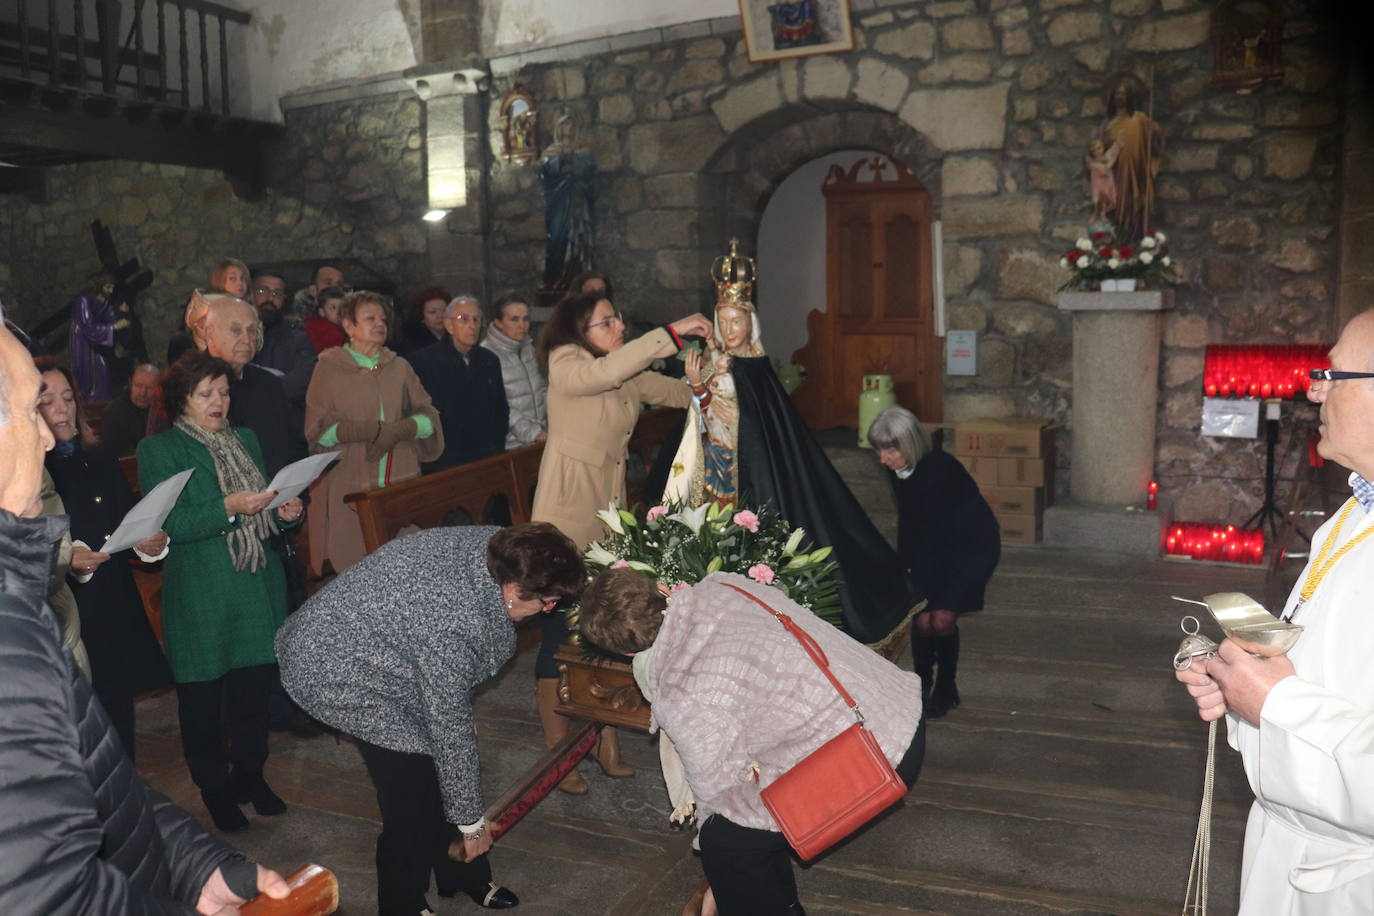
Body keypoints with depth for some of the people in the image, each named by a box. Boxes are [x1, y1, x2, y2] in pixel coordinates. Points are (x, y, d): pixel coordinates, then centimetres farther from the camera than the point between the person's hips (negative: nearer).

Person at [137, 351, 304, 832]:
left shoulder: (246, 441, 14)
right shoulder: (159, 450, -2)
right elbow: (169, 525, -13)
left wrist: (285, 514, -4)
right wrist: (229, 508, -24)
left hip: (259, 588, 5)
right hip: (199, 596, -4)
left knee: (255, 685, 11)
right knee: (203, 696, 5)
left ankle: (250, 774, 28)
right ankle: (214, 787, 23)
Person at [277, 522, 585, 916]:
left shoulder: (498, 546, -16)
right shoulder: (452, 625, -39)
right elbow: (449, 729, -27)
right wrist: (471, 821, -14)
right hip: (343, 672, -8)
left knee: (437, 772, 12)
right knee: (413, 784, -5)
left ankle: (461, 876, 30)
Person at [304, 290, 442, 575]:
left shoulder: (399, 367, 14)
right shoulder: (329, 368, 4)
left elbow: (429, 416, 8)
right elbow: (317, 431, -2)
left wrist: (398, 429, -12)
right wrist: (359, 430, -21)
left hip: (401, 483, 3)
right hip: (348, 485, -3)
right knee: (352, 568, -5)